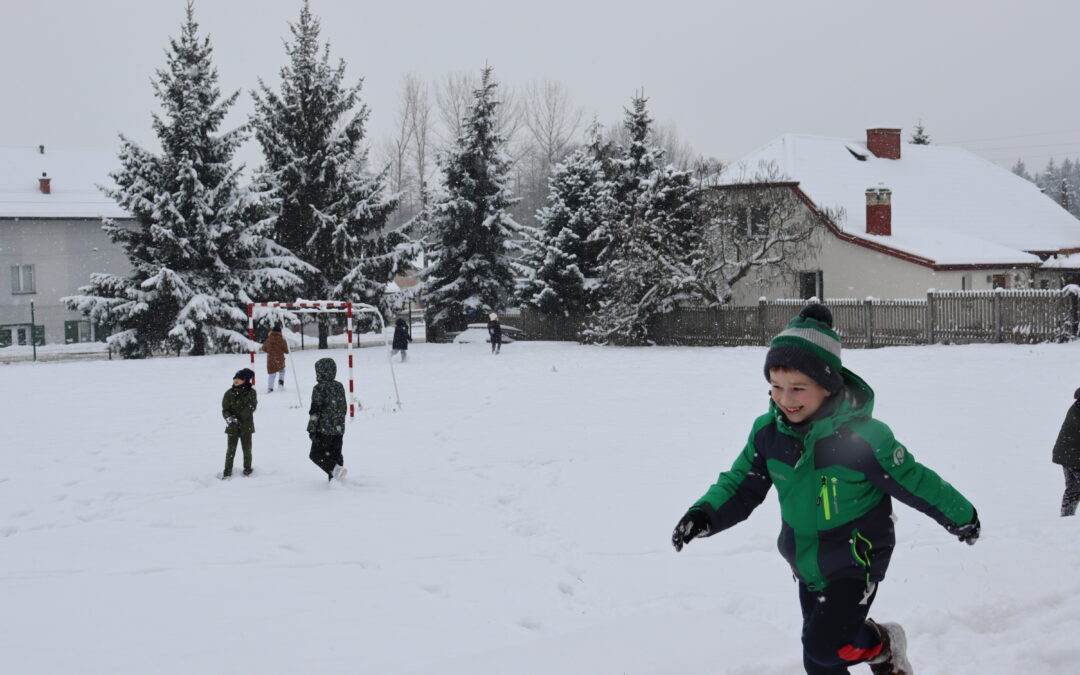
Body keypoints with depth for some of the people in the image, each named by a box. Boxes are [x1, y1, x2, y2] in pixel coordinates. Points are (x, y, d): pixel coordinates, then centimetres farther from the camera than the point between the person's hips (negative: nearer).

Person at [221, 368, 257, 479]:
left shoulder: (251, 393, -5)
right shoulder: (229, 394, -1)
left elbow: (251, 407, -12)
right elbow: (225, 409, -1)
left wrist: (238, 417, -20)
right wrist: (229, 418, -23)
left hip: (246, 425, -1)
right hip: (233, 427, 1)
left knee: (247, 449, 8)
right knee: (231, 449, 3)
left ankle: (247, 468, 25)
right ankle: (227, 470, 12)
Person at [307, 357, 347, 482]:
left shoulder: (319, 388, -11)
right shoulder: (339, 386, 11)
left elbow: (315, 410, -14)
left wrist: (311, 429, -10)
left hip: (324, 429, -7)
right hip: (339, 429, 7)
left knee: (316, 454, 0)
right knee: (335, 453, 14)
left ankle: (335, 468, -18)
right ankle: (335, 477, 10)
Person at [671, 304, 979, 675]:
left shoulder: (862, 436, -24)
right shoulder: (768, 432, -9)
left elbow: (913, 481, -12)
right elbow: (741, 485, 2)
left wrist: (961, 516, 1)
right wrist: (705, 514, -16)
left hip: (857, 560, -6)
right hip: (808, 565, 6)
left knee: (824, 645, -19)